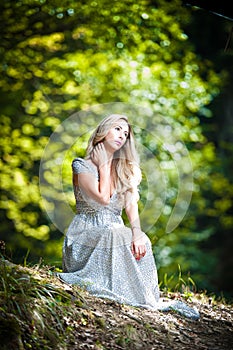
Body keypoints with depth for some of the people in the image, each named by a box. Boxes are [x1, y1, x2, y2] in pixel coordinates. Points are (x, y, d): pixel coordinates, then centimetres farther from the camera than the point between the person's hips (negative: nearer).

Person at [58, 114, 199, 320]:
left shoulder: (125, 169, 12)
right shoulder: (83, 167, -4)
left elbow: (131, 204, -3)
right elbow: (103, 199, -18)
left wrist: (137, 232, -22)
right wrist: (104, 166, -8)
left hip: (115, 231, 4)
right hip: (86, 232, -4)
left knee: (140, 243, -30)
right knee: (115, 237, -37)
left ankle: (151, 298, -27)